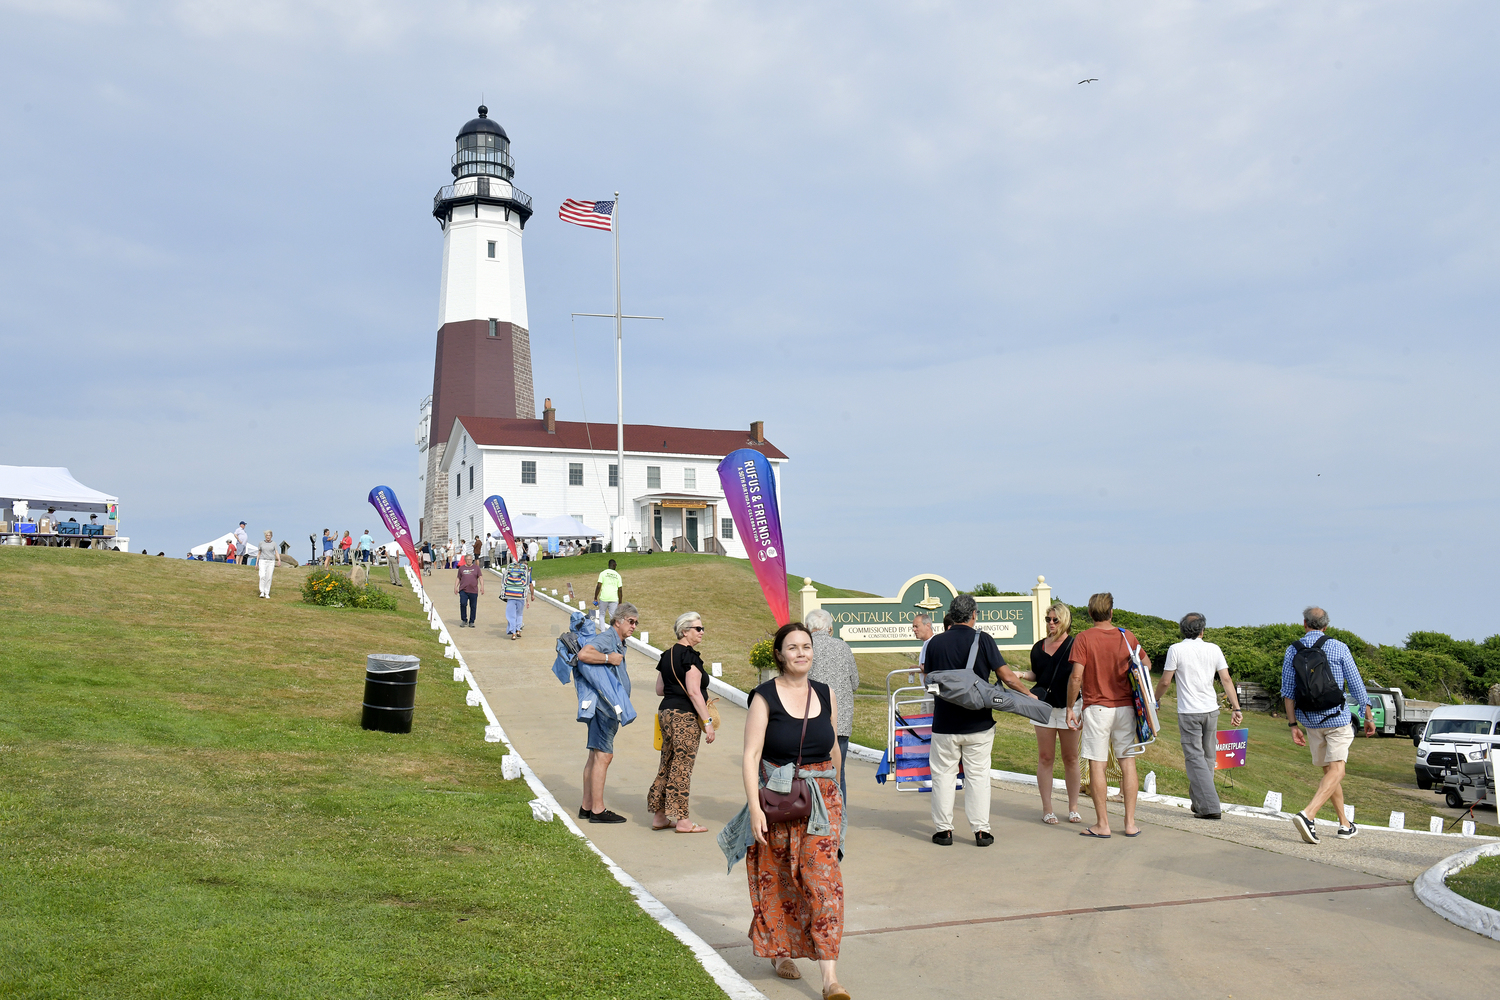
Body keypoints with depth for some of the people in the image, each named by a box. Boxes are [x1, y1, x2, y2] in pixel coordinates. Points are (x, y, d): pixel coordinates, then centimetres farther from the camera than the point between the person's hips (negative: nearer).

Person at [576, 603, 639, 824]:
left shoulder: (618, 643, 19)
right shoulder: (606, 638, -13)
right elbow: (584, 654, -31)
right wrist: (609, 658, -26)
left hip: (610, 708, 11)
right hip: (603, 705, -11)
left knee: (596, 756, 13)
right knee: (603, 755, -9)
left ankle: (587, 807, 19)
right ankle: (597, 810, -6)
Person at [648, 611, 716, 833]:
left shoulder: (667, 655, 13)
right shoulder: (689, 656, -14)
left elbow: (659, 689, 16)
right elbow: (694, 692, -19)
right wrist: (707, 721, -17)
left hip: (665, 711, 9)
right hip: (685, 715, -9)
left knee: (667, 764, 13)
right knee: (682, 766, -3)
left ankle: (659, 815, 19)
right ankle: (681, 819, 2)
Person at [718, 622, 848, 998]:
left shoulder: (826, 695, 6)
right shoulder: (765, 698, -7)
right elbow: (751, 755, -11)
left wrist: (834, 791, 24)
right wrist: (754, 807, -19)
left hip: (821, 800, 2)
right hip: (775, 800, -2)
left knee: (823, 879, -7)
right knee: (775, 881, 10)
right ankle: (780, 953, 34)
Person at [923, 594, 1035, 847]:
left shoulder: (935, 642, -2)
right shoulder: (982, 639, -7)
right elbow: (1006, 676, -6)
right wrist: (1028, 694, 9)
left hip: (945, 722, 1)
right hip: (978, 722, 0)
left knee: (943, 774, 10)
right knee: (978, 775, 8)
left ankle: (943, 830, 12)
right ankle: (981, 830, 10)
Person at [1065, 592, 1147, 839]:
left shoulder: (1083, 638, -8)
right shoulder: (1127, 637, 3)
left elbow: (1076, 676, -14)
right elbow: (1146, 663, 17)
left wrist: (1070, 707, -5)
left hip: (1097, 708, -4)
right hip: (1125, 706, 4)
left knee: (1097, 764, 1)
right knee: (1128, 763, 9)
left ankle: (1102, 825, 3)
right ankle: (1130, 823, 12)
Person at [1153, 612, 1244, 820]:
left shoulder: (1176, 649, -7)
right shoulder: (1213, 649, 3)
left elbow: (1165, 681, -5)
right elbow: (1226, 680, 0)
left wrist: (1156, 699, 12)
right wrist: (1236, 708, 1)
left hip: (1188, 712, -4)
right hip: (1211, 710, 4)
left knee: (1195, 758, -1)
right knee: (1207, 758, 15)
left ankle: (1210, 806, -8)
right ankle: (1198, 802, 25)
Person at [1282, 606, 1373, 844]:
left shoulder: (1292, 651, 1)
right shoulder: (1338, 648, -6)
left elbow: (1288, 692, 0)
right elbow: (1355, 684, -2)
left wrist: (1293, 725, 4)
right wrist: (1368, 716, 9)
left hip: (1310, 720, 4)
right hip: (1336, 718, -4)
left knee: (1329, 770, 17)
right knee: (1336, 771, -7)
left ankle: (1345, 824, 24)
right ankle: (1307, 815, -25)